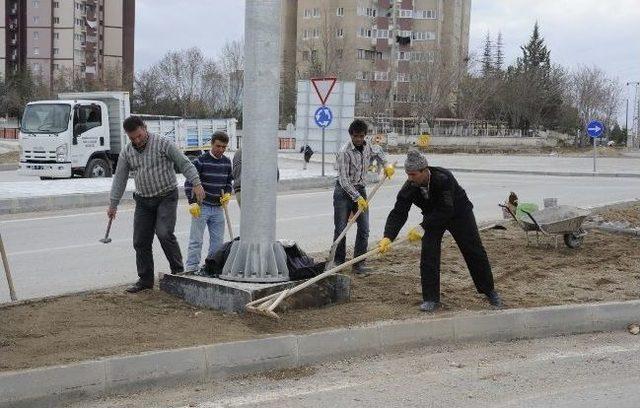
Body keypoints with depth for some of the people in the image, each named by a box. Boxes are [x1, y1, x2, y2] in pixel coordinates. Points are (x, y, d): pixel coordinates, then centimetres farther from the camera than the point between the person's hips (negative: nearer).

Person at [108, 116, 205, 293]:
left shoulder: (163, 144, -10)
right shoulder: (127, 152, 4)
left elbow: (184, 163, -10)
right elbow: (119, 178, 9)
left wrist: (196, 184, -21)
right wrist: (113, 204, 9)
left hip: (166, 197, -5)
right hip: (143, 201, 5)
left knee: (164, 234, -20)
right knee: (141, 242, 4)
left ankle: (178, 272, -5)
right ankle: (145, 280, 14)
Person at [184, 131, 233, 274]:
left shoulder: (227, 162, 6)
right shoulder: (201, 161, -11)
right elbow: (189, 183, -10)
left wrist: (227, 194, 1)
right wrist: (192, 203, -16)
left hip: (218, 208, 6)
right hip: (201, 207, -5)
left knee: (218, 240, 10)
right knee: (196, 240, -4)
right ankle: (191, 268, -1)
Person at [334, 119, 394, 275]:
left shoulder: (368, 147, 0)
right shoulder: (345, 152, -20)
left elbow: (378, 153, 26)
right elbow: (344, 180, -24)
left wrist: (386, 164, 8)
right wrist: (358, 198, -28)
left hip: (360, 189, 6)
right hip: (344, 191, -6)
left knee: (364, 229, 0)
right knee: (340, 229, -2)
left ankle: (358, 264, 5)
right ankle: (338, 262, 10)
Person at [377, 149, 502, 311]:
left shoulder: (444, 179, -40)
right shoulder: (409, 188, -26)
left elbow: (446, 211, -42)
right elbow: (398, 213, -28)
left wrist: (422, 227, -45)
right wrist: (388, 237, -43)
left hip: (459, 213, -3)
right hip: (433, 217, 3)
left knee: (474, 252, 6)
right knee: (428, 255, -11)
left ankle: (489, 291, 25)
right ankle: (431, 298, -1)